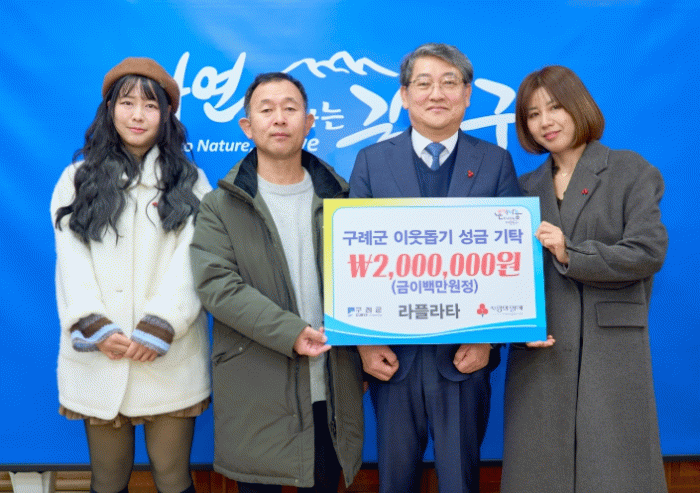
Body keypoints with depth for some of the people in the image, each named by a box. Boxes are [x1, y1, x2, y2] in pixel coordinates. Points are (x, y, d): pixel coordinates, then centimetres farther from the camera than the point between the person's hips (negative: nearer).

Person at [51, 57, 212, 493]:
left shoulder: (191, 182, 8)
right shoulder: (78, 180, 11)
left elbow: (191, 261, -3)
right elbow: (70, 260, 2)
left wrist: (160, 327, -14)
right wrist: (94, 327, -11)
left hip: (170, 357, -1)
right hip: (99, 358, 1)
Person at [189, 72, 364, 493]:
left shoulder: (337, 198, 10)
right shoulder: (221, 206, 0)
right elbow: (216, 284, -12)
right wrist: (289, 331, -21)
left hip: (333, 390, 3)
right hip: (256, 397, -2)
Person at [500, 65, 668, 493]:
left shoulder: (631, 171, 5)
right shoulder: (527, 188, 15)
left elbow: (649, 252, -6)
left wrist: (571, 254, -14)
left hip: (611, 349, -3)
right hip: (541, 351, 3)